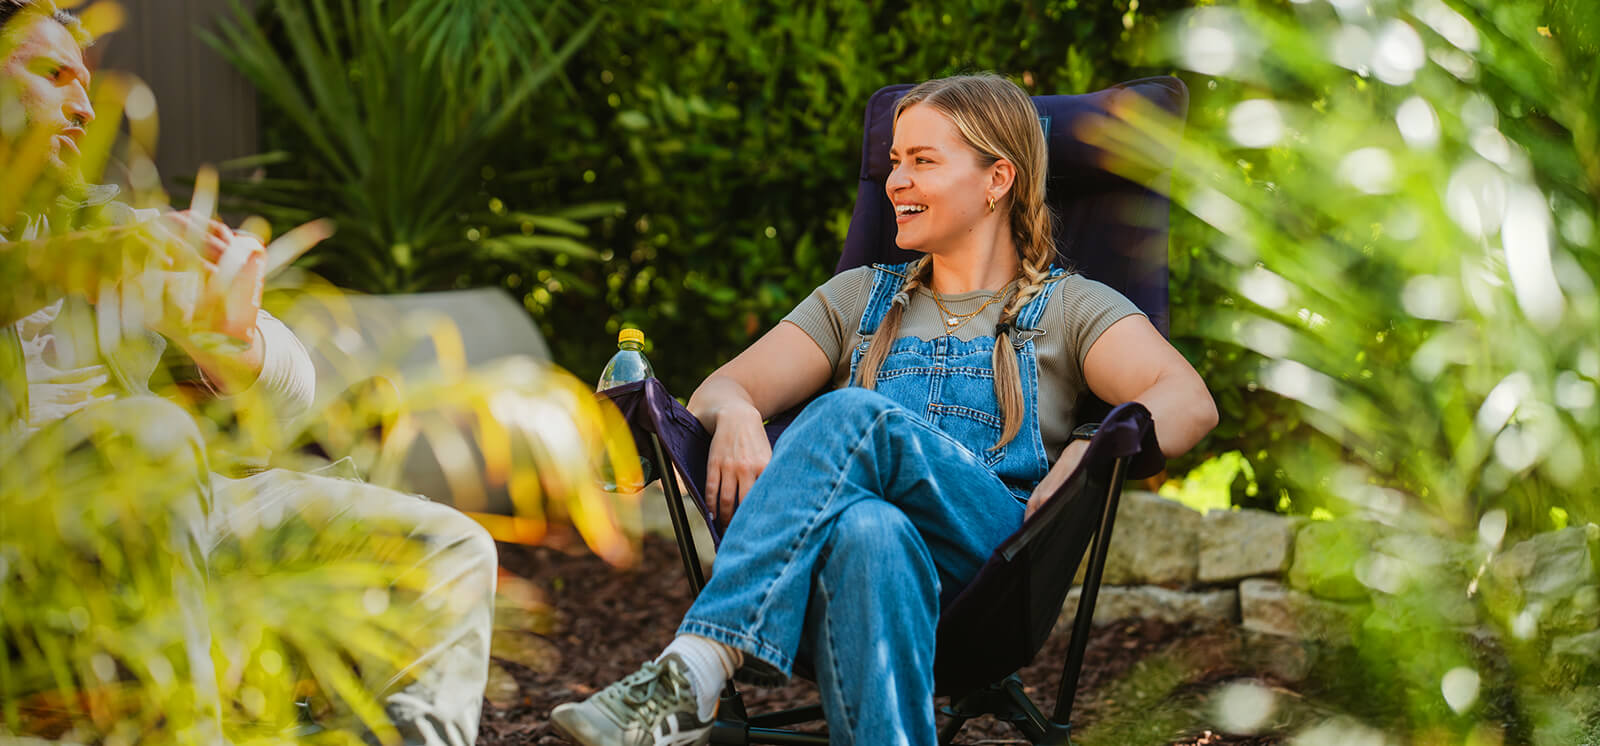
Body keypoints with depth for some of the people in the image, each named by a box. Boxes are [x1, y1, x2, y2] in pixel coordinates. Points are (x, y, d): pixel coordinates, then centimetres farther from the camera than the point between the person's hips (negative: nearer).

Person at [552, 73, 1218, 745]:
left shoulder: (1067, 308, 20)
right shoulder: (858, 299, 31)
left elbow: (1189, 403, 2)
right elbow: (716, 392, 18)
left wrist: (1089, 450, -20)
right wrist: (736, 415, -8)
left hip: (994, 555, -2)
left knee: (853, 415, -32)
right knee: (865, 529, -38)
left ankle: (691, 672, -47)